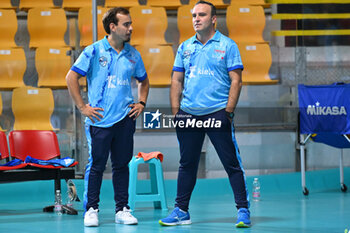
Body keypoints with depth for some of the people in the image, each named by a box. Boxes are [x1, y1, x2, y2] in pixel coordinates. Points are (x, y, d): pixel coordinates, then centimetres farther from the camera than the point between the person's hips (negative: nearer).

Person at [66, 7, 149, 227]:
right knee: (96, 165, -1)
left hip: (125, 118, 4)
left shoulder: (133, 54, 10)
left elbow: (144, 81, 26)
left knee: (122, 164, 7)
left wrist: (141, 103, 11)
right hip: (100, 119, -4)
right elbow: (71, 78, -3)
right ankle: (91, 209, 7)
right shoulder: (94, 51, -3)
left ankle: (122, 209, 13)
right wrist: (82, 107, -6)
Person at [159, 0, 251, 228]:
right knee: (187, 164, 9)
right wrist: (175, 111, 5)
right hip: (189, 114, 4)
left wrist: (228, 111, -11)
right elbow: (177, 80, 15)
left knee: (232, 164, -4)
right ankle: (181, 211, 16)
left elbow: (236, 81, -4)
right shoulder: (185, 47, 13)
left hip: (218, 113, -4)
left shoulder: (227, 46, 0)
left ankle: (243, 211, 0)